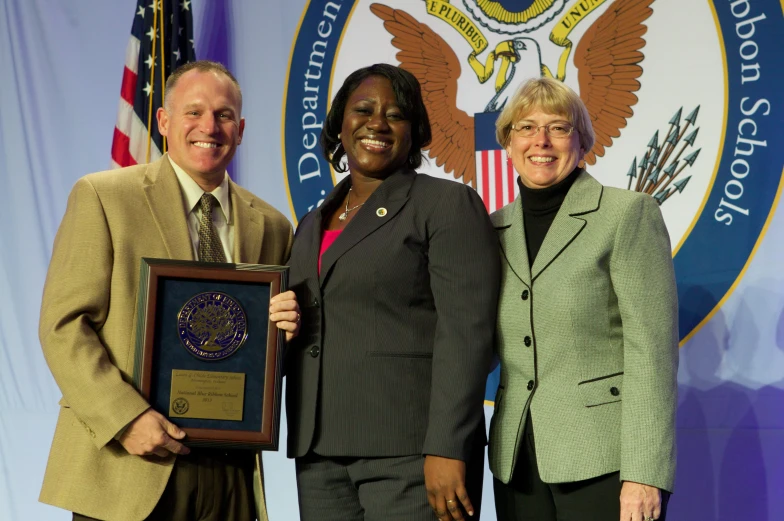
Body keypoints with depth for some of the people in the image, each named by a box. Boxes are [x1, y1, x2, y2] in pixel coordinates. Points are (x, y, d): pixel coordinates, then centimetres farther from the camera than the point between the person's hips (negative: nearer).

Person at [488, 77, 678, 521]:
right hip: (517, 461, 5)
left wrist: (644, 474, -16)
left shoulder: (628, 214, -4)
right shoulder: (496, 230, 11)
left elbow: (653, 349, -10)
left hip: (603, 460, -4)